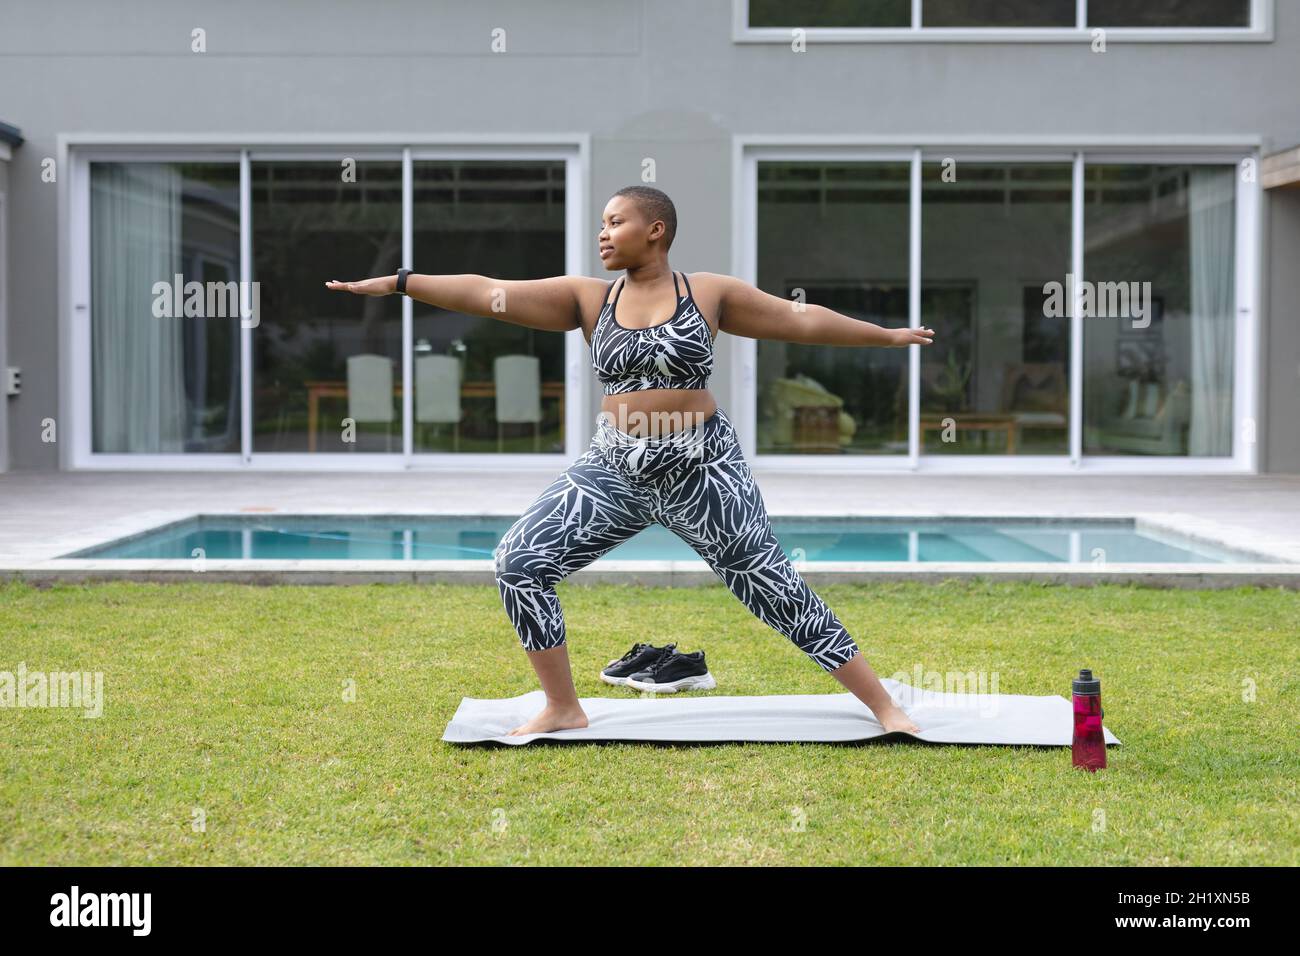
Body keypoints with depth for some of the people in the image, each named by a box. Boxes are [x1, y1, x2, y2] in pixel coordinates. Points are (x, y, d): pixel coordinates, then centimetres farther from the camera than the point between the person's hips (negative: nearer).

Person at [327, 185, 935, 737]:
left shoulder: (709, 292, 0)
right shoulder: (587, 298, 3)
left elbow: (800, 319, 8)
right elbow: (489, 294, -3)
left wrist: (887, 336, 12)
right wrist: (399, 282, -9)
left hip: (702, 469, -3)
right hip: (615, 469, 3)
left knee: (774, 588, -2)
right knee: (519, 563, -8)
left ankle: (883, 705, 10)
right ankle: (563, 709, 7)